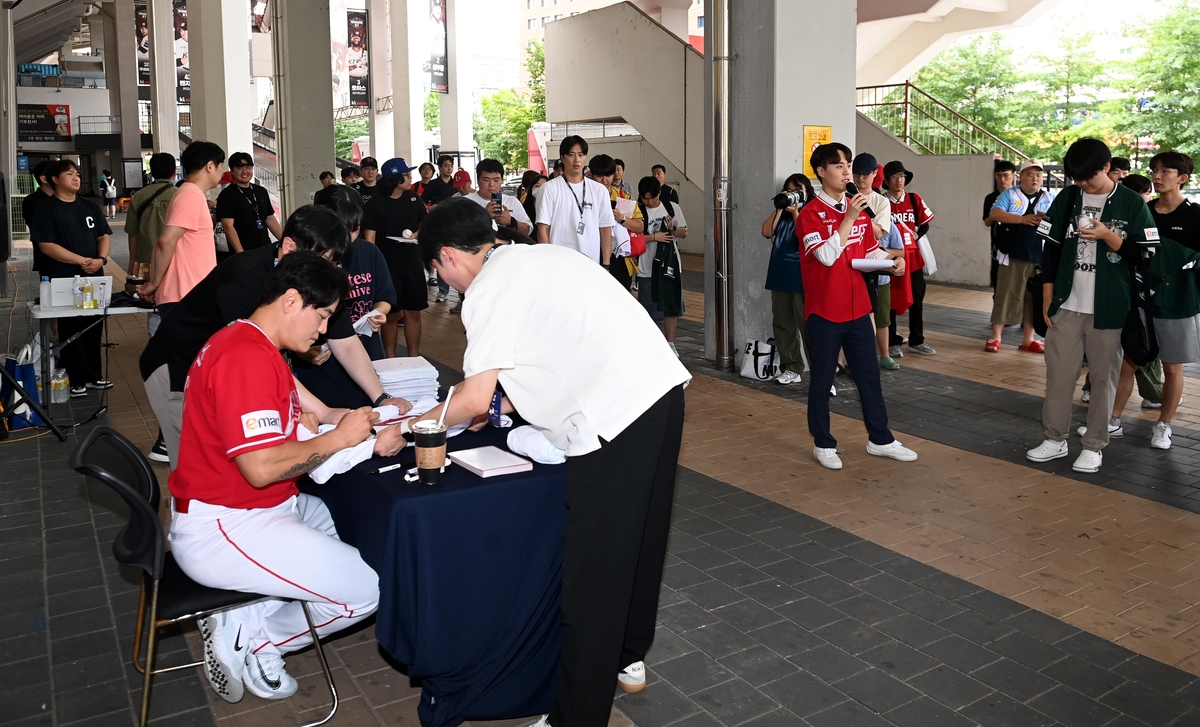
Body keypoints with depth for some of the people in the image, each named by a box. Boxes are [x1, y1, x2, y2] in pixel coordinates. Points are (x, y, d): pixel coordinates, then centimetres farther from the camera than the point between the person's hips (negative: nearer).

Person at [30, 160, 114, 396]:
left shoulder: (91, 207, 13)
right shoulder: (46, 210, -4)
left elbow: (104, 236, 11)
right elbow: (46, 246, -12)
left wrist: (101, 259, -9)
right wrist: (82, 260, -18)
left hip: (94, 278, 5)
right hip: (64, 281, -5)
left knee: (94, 329, 9)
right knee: (71, 331, 0)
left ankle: (94, 375, 19)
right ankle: (76, 381, 6)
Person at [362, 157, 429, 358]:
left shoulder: (413, 198, 5)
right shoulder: (375, 204, -9)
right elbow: (369, 240, -11)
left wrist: (417, 234, -4)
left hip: (412, 262, 4)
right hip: (387, 264, -4)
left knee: (413, 312, 9)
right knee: (391, 315, 3)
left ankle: (414, 357, 20)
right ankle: (390, 360, 15)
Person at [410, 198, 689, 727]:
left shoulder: (489, 289, -4)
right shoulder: (541, 255, 22)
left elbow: (475, 400, -6)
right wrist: (508, 400, 33)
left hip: (614, 416, -10)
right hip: (662, 386, 10)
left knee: (591, 572, 0)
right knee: (639, 536, 24)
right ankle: (628, 658, 43)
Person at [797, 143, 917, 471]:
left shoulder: (858, 208, 10)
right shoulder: (810, 213, -11)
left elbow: (870, 250, 16)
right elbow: (827, 256, -22)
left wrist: (890, 260, -4)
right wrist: (848, 218, -23)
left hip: (858, 308, 6)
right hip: (824, 312, -6)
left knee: (869, 375, 13)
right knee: (822, 380, 6)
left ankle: (880, 440, 25)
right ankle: (823, 444, 19)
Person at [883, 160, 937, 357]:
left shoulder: (914, 200, 4)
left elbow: (925, 224, 9)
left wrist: (916, 235, -9)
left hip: (914, 258, 4)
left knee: (916, 300, 10)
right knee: (890, 301, 4)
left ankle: (916, 341, 21)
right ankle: (893, 343, 13)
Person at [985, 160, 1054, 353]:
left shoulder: (1050, 198, 12)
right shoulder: (1009, 194, 5)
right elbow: (994, 214, -10)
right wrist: (1022, 219, -18)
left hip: (1041, 257, 3)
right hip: (1013, 255, -3)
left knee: (1034, 299, 8)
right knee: (1005, 295, 0)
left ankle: (1028, 339, 17)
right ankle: (995, 337, 8)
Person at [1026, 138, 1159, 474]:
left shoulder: (1131, 203, -2)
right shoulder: (1066, 198, 5)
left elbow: (1143, 254, -3)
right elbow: (1051, 249, 8)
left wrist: (1108, 237, -19)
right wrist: (1048, 298, 4)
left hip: (1109, 307, -2)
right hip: (1067, 304, 3)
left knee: (1103, 376, 4)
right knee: (1058, 372, 5)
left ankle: (1094, 446, 13)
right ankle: (1054, 438, 16)